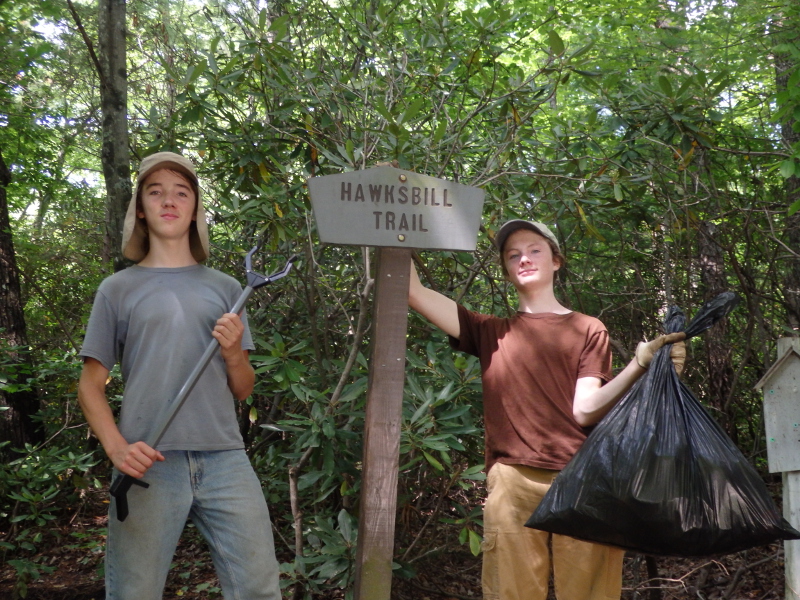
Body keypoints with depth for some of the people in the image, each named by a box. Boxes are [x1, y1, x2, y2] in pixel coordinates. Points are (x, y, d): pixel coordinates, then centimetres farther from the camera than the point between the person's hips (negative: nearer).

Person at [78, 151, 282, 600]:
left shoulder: (225, 289, 14)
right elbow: (91, 385, 7)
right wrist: (116, 446, -11)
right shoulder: (118, 288, 8)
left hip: (226, 460, 2)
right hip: (149, 464, -1)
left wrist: (232, 353, -6)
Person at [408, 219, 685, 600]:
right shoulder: (492, 333, 20)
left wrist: (640, 364, -14)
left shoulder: (587, 330, 14)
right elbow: (412, 292, 13)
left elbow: (585, 409, 0)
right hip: (513, 486, 1)